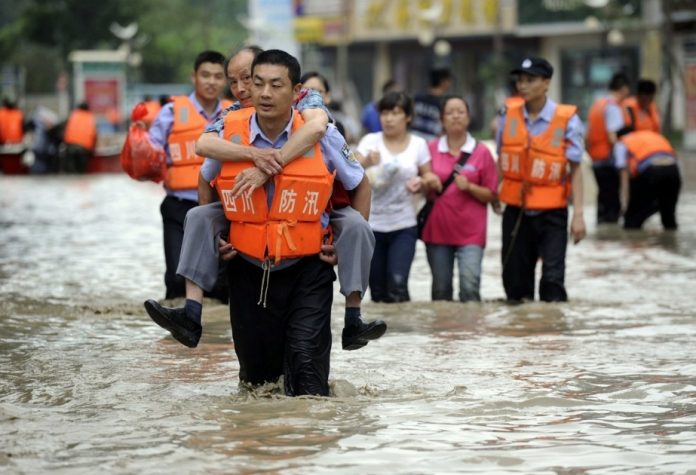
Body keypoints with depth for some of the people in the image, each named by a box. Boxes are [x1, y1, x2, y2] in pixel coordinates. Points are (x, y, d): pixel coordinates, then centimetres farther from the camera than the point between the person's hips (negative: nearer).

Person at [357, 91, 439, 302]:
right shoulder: (370, 141, 0)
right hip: (372, 225, 1)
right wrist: (366, 163, -32)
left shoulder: (418, 144, 3)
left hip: (404, 227, -1)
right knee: (378, 290, 5)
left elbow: (430, 180, 11)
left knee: (397, 284, -17)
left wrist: (421, 184, -13)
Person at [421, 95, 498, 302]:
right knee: (441, 290, 7)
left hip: (471, 232, -2)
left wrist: (469, 187, -14)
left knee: (470, 286, -15)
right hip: (437, 229, 2)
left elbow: (491, 195, 3)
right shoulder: (431, 149, 4)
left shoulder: (481, 152, 0)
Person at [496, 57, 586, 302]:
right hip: (515, 209, 4)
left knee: (553, 279, -8)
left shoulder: (567, 119, -10)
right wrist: (492, 193, 8)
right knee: (515, 278, 9)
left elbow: (575, 168, -7)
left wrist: (578, 214, -10)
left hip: (551, 211, -4)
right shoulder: (509, 114, 0)